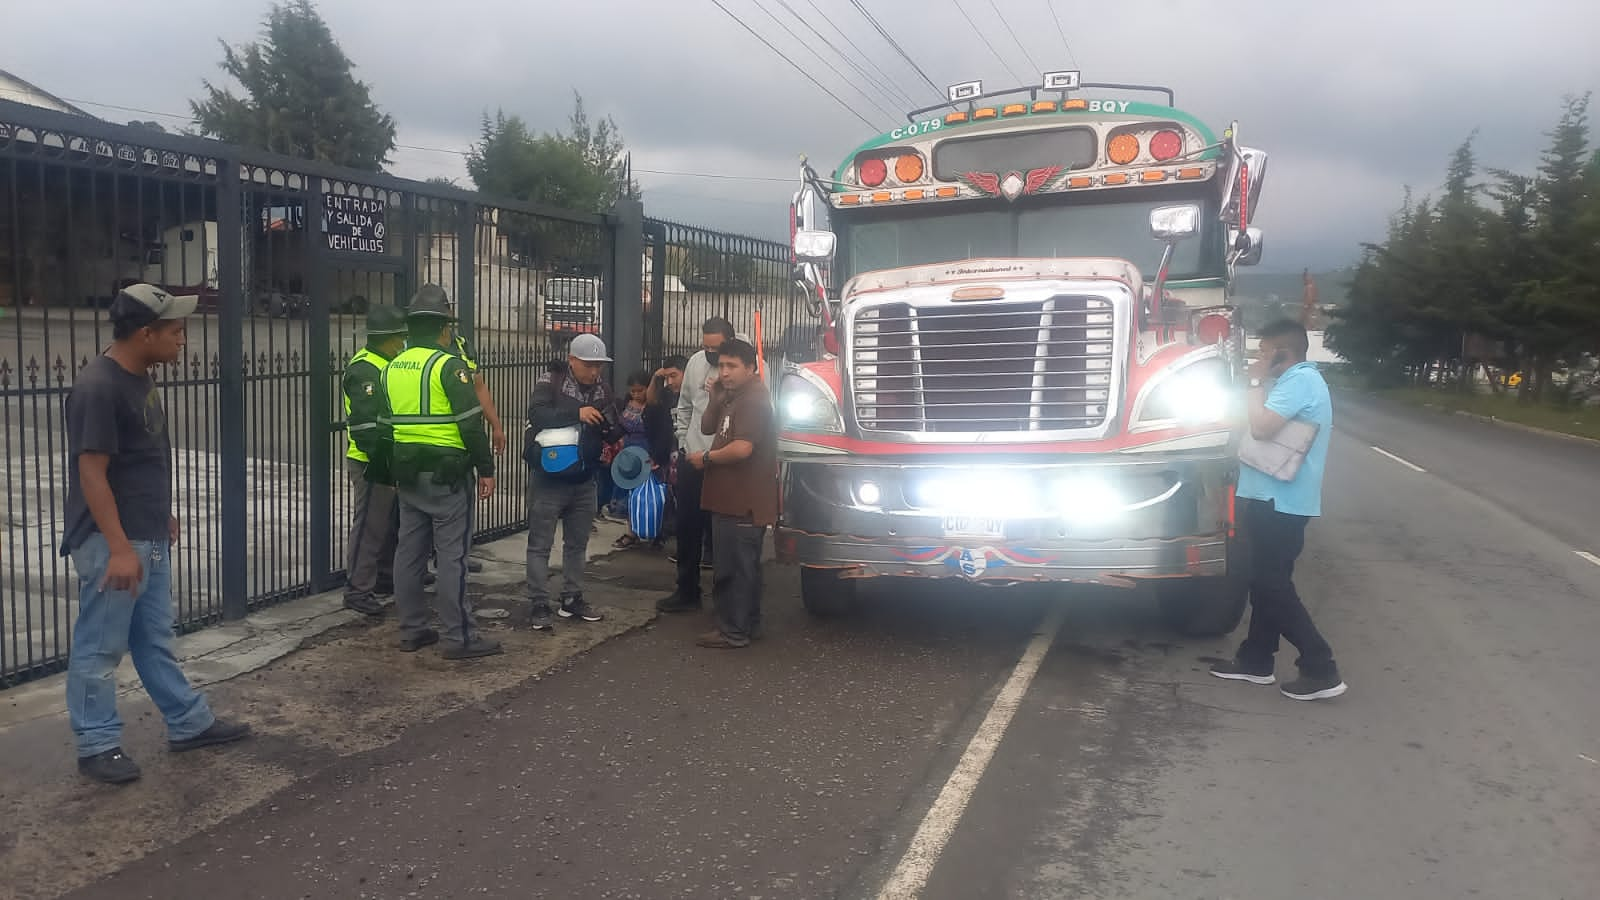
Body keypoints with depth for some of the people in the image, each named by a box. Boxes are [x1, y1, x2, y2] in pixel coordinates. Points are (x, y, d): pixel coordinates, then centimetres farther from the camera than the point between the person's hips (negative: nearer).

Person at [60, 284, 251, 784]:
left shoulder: (140, 379, 8)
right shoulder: (97, 387, -20)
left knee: (156, 639, 17)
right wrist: (119, 548, -23)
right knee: (100, 648, 4)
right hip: (111, 544, -9)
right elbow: (91, 473, -22)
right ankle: (97, 745, 17)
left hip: (150, 538, 9)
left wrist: (163, 517, 23)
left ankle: (189, 724, 26)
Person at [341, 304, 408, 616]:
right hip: (372, 464, -10)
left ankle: (386, 577, 35)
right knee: (369, 527, -4)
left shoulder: (385, 365, 14)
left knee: (390, 523, 20)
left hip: (388, 462, 10)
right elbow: (366, 425, -25)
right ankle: (358, 590, 5)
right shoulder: (364, 370, -18)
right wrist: (382, 467, -25)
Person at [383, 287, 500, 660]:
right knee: (452, 555, -4)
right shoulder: (448, 366, -13)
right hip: (447, 475, -8)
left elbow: (387, 423, 16)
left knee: (409, 551, 12)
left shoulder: (392, 368, 11)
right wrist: (486, 469, -10)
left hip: (408, 473, 8)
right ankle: (458, 636, 1)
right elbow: (471, 423, -16)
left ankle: (412, 630, 20)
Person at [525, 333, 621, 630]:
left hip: (583, 480, 5)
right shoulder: (551, 381, -10)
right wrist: (577, 414, -33)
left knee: (577, 543, 14)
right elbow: (536, 415, -26)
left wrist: (615, 430, -16)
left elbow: (608, 431, 8)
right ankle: (539, 604, 7)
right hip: (548, 478, -5)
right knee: (540, 544, 1)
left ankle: (572, 599, 26)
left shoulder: (603, 390, 4)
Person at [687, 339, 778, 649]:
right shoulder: (734, 398, 16)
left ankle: (733, 632, 4)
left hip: (742, 504, -11)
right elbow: (707, 427, 19)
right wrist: (716, 396, 4)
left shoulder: (752, 400, -17)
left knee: (733, 568, -4)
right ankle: (749, 625, 27)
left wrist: (706, 458, -12)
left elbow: (742, 448, -27)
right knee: (744, 566, 17)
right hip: (735, 501, 11)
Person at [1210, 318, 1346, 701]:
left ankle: (1321, 670, -2)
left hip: (1280, 501, -11)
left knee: (1273, 586, -6)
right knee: (1265, 582, 15)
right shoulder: (1300, 379, 17)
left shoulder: (1300, 380, -16)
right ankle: (1255, 660, 24)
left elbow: (1262, 427, -24)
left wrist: (1257, 382, -14)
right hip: (1274, 498, 11)